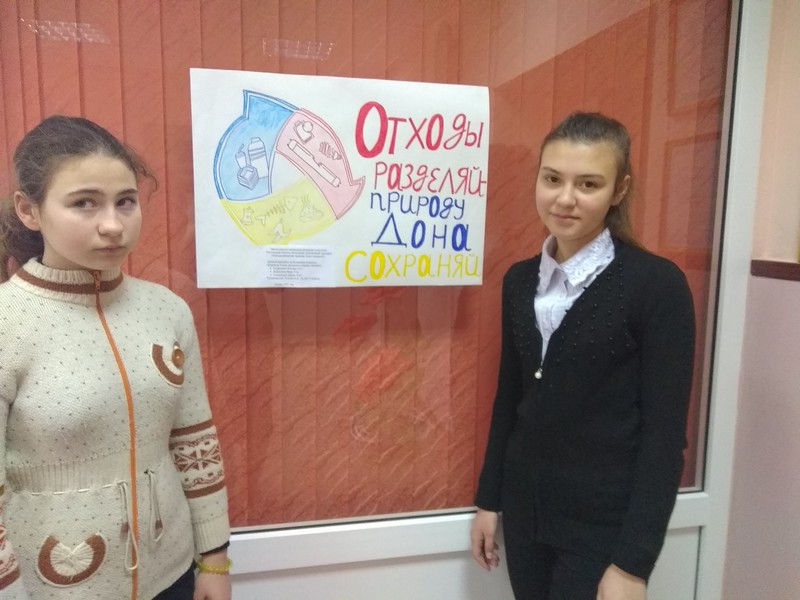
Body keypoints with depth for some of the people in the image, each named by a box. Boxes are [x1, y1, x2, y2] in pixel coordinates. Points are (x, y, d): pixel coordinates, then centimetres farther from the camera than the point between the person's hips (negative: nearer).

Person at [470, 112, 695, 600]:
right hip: (525, 511, 5)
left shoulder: (658, 284, -13)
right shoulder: (520, 280, 1)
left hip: (605, 525, -4)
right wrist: (489, 499, 10)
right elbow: (509, 398, 7)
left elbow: (665, 434, -13)